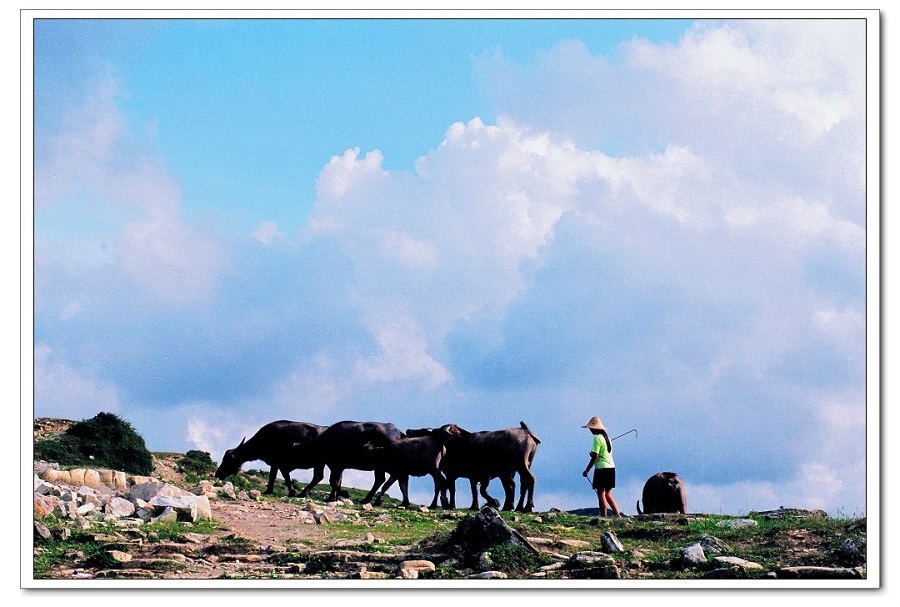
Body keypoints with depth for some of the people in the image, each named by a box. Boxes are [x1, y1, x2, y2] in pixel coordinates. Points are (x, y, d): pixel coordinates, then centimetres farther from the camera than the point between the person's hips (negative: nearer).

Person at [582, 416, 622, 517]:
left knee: (601, 494, -4)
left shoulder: (597, 438, -11)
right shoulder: (607, 437, 15)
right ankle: (618, 515, 6)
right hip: (611, 467, 9)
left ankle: (604, 517, -5)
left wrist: (587, 470, -11)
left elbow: (595, 457, -15)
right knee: (608, 494, 14)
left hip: (602, 468, -8)